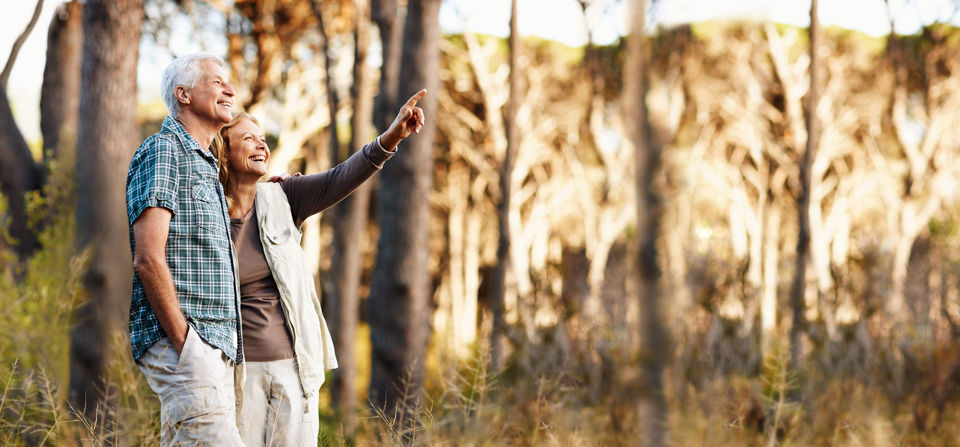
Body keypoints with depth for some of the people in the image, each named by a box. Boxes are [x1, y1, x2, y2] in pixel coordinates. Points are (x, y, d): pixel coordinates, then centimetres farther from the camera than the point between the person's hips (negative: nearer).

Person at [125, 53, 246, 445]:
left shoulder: (205, 166, 24)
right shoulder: (162, 151, -6)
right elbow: (148, 259, -16)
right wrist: (185, 344, -18)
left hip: (214, 348, 10)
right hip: (180, 342, -10)